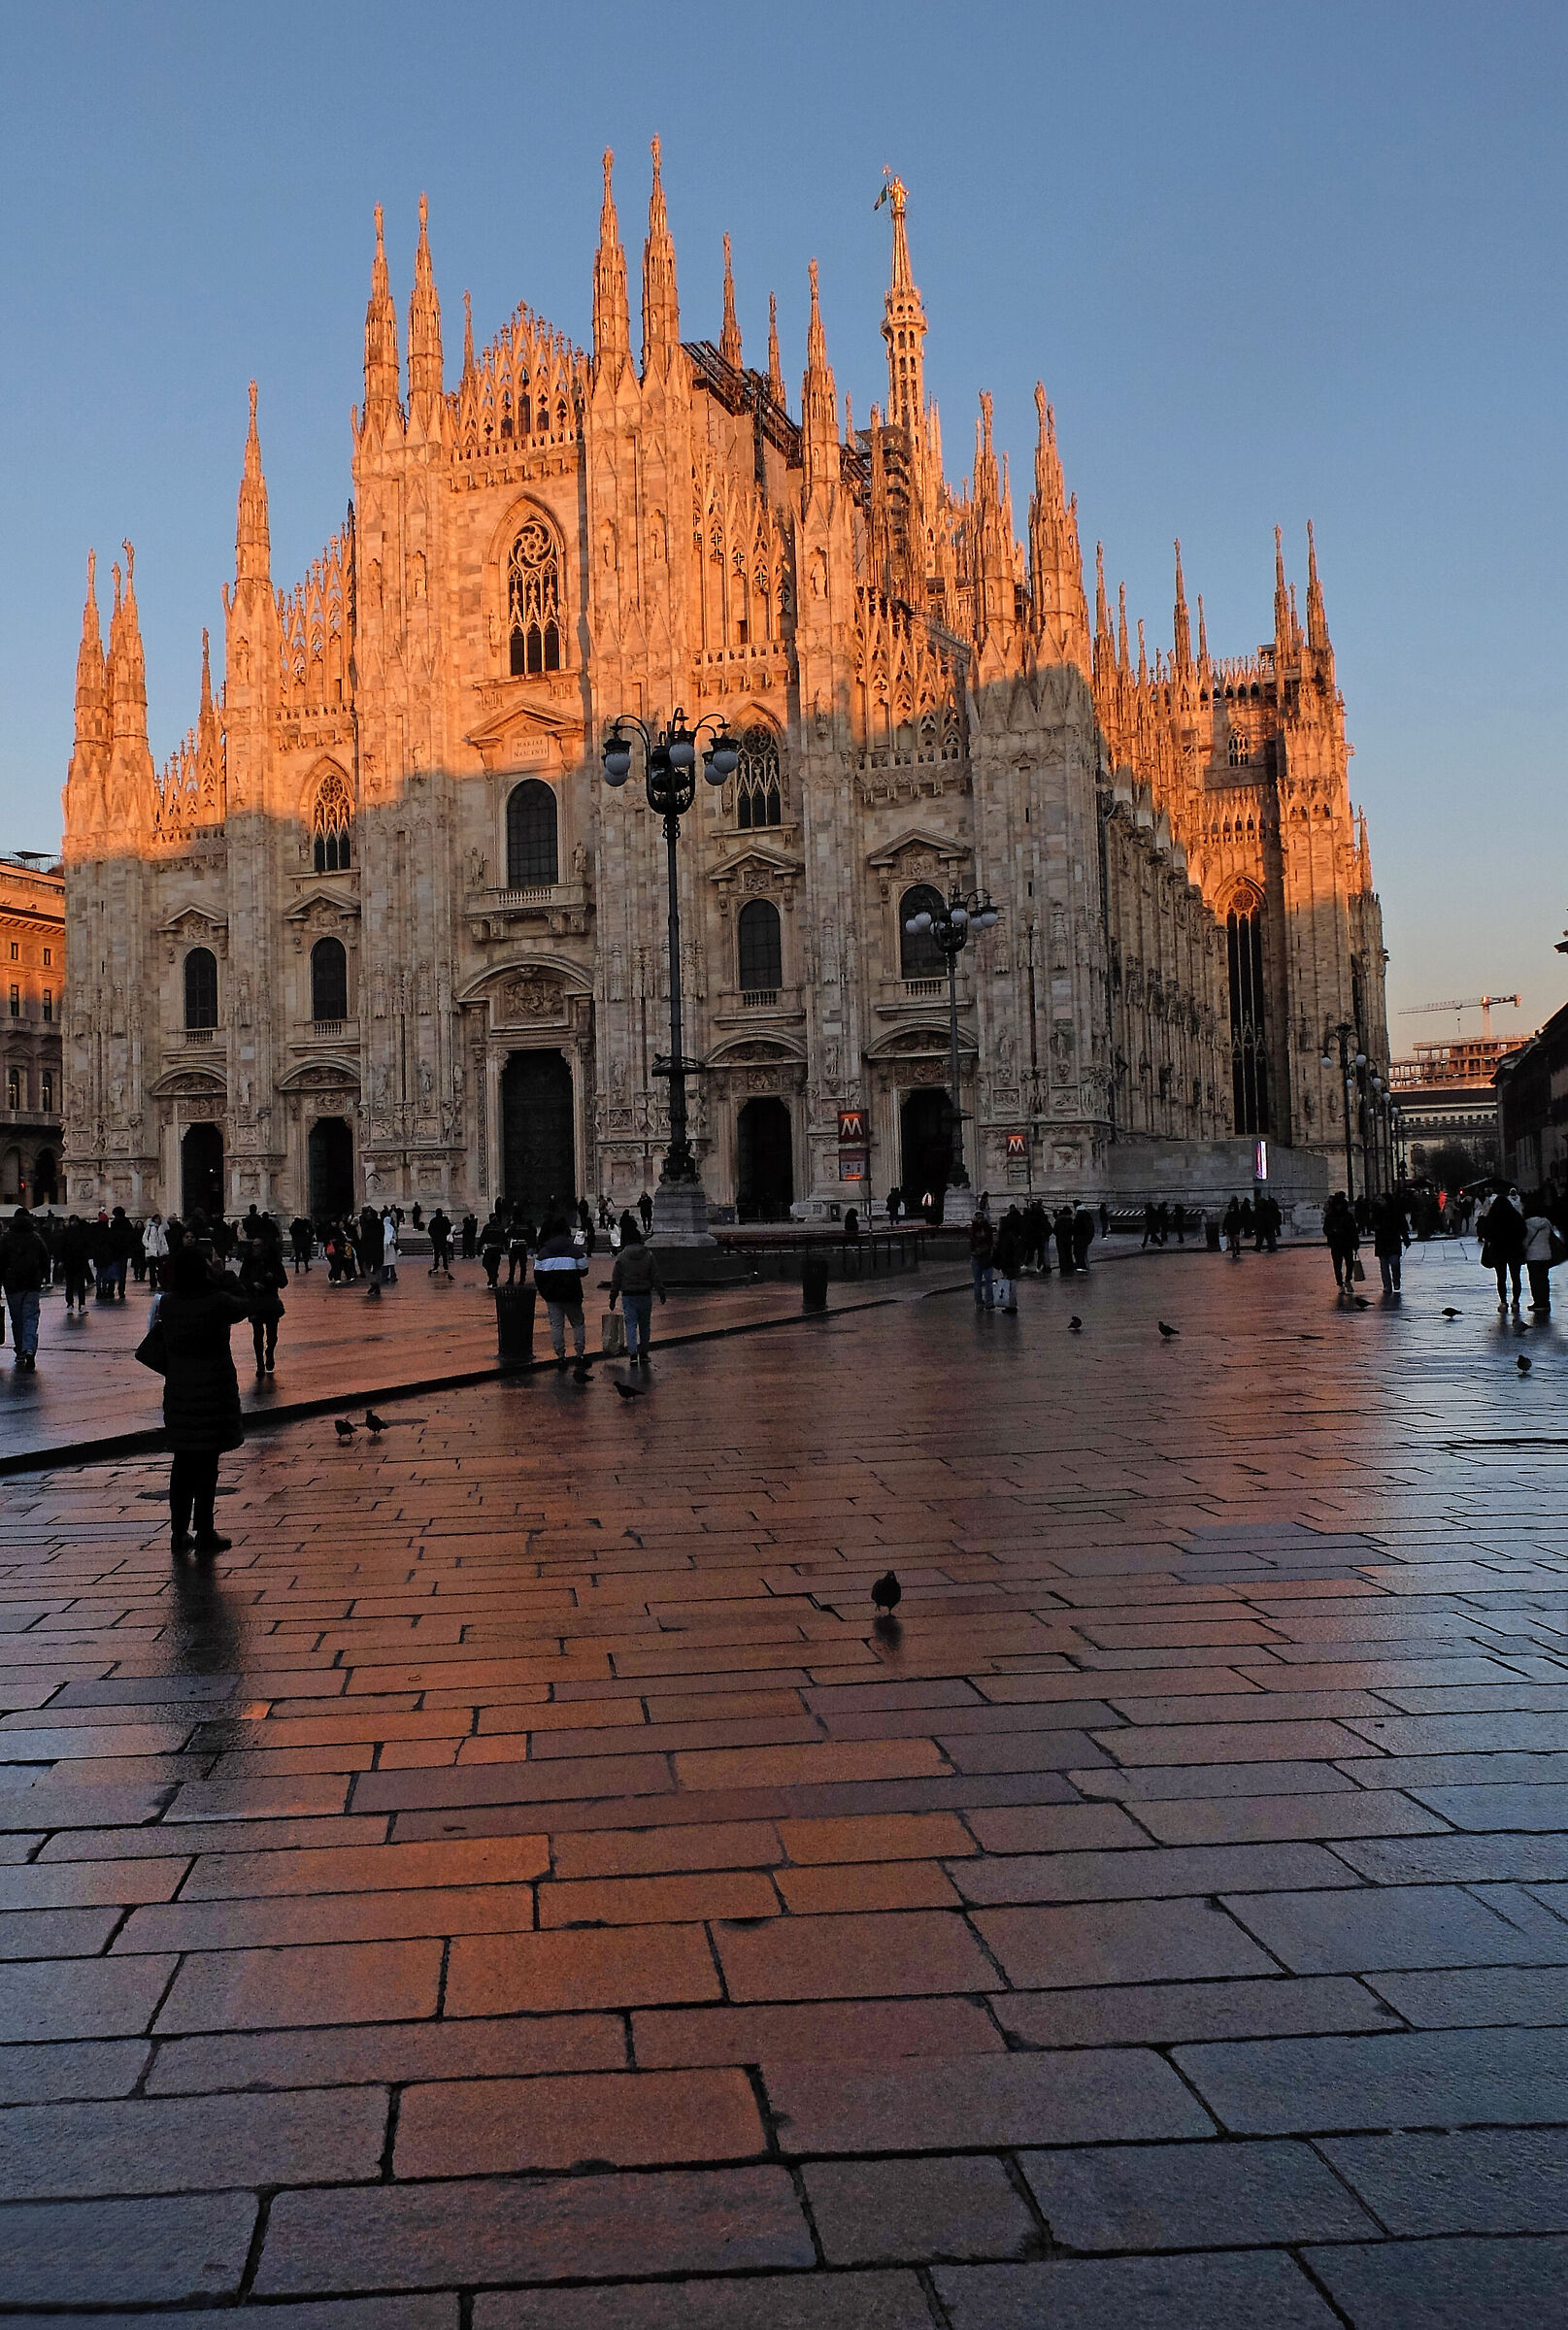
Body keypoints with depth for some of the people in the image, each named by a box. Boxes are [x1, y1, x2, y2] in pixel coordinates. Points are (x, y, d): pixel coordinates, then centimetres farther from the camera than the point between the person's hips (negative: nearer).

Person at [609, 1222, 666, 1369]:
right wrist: (661, 1293, 5)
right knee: (644, 1325, 13)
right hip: (645, 1295, 1)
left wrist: (613, 1297, 9)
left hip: (628, 1296, -1)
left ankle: (633, 1354, -14)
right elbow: (656, 1276, -1)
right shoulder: (649, 1255, -2)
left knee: (631, 1325, 0)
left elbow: (615, 1279, 1)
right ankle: (643, 1354, 18)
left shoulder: (621, 1257, -3)